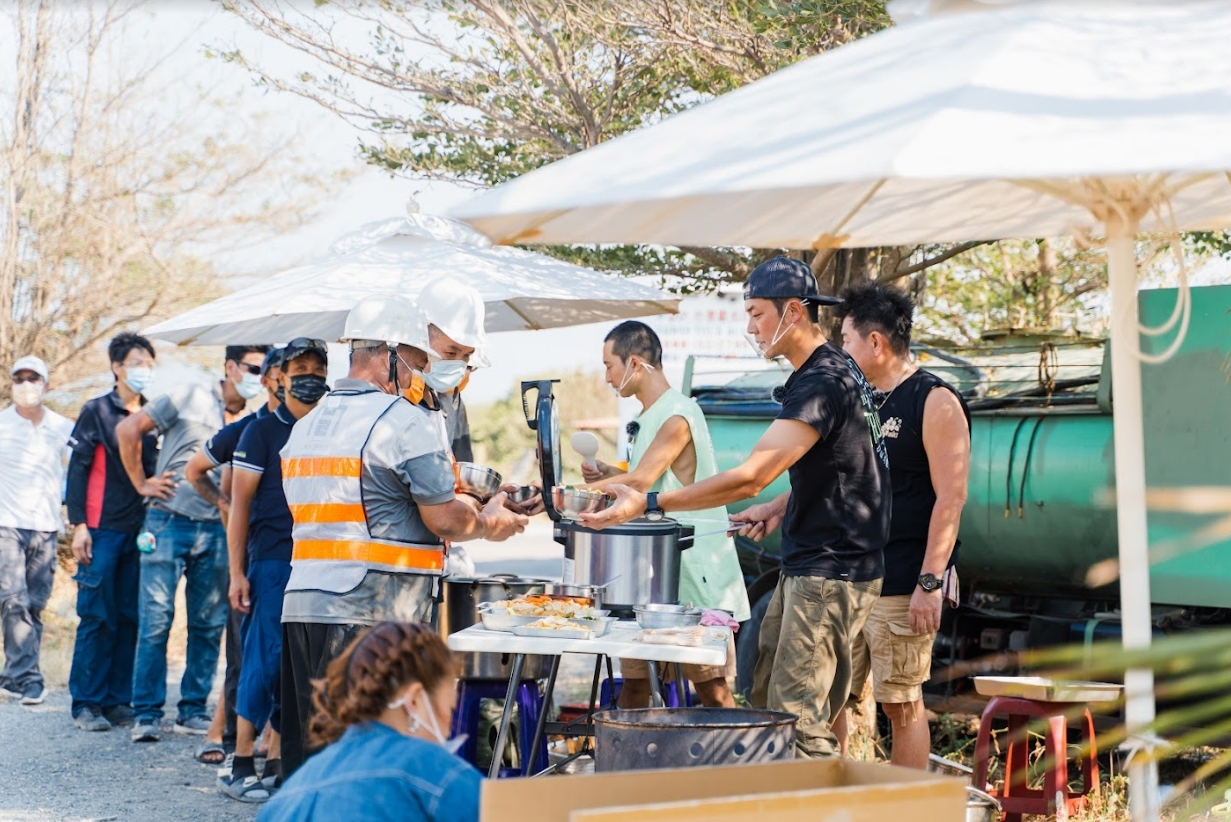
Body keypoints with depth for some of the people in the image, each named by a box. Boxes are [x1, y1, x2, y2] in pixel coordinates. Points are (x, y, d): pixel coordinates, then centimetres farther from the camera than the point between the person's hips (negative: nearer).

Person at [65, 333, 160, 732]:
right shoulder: (96, 411, 0)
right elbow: (78, 469, -3)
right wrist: (78, 524, -10)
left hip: (140, 531, 4)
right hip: (103, 530, -4)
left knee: (130, 618, 5)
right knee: (96, 617, -3)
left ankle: (118, 700, 11)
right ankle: (87, 703, 2)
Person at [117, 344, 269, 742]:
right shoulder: (190, 399, -1)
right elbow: (128, 430, 1)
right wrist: (141, 483, 0)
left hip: (216, 531, 4)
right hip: (169, 524, -4)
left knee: (209, 624, 5)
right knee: (156, 620, -4)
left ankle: (193, 710, 15)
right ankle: (147, 714, 3)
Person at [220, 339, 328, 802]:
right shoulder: (263, 432, 0)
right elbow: (240, 504, -2)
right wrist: (237, 573, -8)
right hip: (273, 561, -4)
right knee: (264, 660, -6)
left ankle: (277, 764, 13)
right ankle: (242, 767, 2)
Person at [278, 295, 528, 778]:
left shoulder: (306, 426, 18)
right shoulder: (405, 420, -8)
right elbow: (444, 519, -9)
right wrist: (488, 523, 11)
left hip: (300, 607, 8)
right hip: (374, 614, -8)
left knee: (308, 758, 10)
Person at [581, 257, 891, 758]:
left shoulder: (822, 383, -20)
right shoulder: (832, 371, 14)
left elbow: (751, 476, -28)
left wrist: (649, 504, -27)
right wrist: (780, 508, 11)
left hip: (831, 573, -11)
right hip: (804, 566, 11)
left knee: (797, 718, -11)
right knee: (768, 701, 12)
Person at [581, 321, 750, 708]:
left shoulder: (678, 415, -15)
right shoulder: (649, 418, 15)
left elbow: (640, 482, -20)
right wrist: (609, 475, 6)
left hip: (694, 575, -9)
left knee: (711, 687, -4)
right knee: (634, 680, 9)